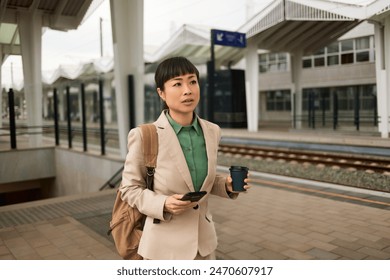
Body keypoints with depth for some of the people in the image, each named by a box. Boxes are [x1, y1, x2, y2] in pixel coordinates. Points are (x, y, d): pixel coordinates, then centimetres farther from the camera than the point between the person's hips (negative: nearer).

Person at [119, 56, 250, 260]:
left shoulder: (212, 131, -3)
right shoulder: (144, 135, -17)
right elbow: (130, 189, -7)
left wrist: (227, 186, -8)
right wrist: (163, 205, -23)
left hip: (204, 241, 5)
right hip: (165, 245, -4)